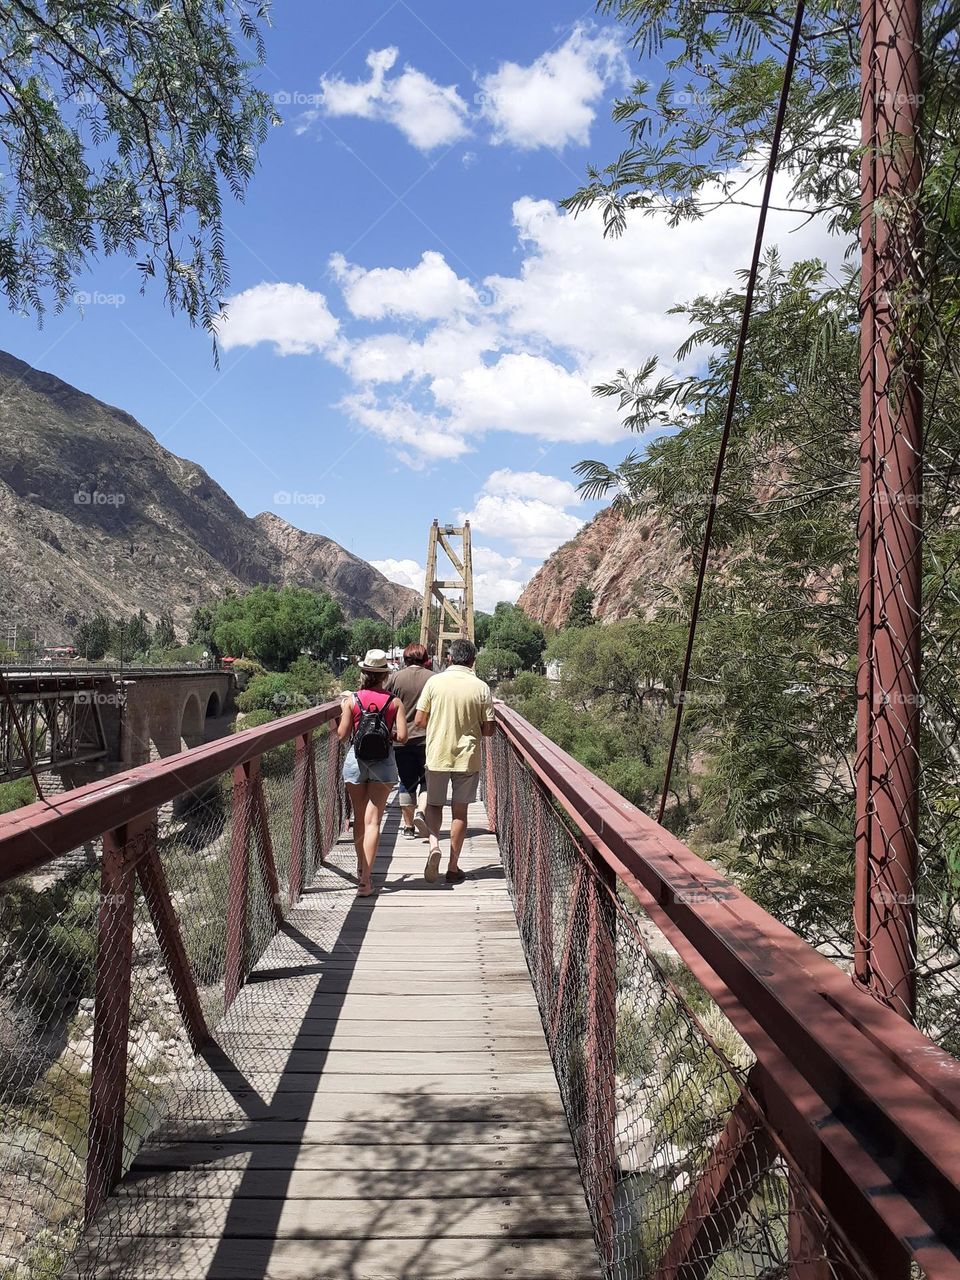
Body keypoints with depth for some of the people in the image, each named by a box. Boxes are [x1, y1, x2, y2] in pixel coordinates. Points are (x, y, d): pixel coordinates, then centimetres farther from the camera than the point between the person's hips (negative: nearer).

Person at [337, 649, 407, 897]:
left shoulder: (353, 699, -4)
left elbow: (342, 735, -3)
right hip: (383, 762, -1)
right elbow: (402, 737, -10)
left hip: (356, 760, 1)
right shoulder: (394, 702, -5)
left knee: (359, 818, 17)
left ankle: (362, 869, 31)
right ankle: (365, 879, -8)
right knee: (373, 820, -1)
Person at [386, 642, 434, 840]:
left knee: (407, 783, 10)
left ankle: (408, 826, 15)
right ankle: (421, 811, -7)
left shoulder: (395, 678, -1)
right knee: (427, 779, 15)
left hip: (402, 739, 1)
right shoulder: (434, 679, -3)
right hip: (428, 739, -1)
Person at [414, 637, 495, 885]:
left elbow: (419, 721, -4)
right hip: (467, 757, 0)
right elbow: (488, 730, -3)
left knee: (434, 805, 17)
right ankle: (453, 868, 13)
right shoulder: (481, 688, -6)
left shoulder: (434, 682, -6)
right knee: (459, 811, 9)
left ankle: (434, 843, -9)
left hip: (437, 755, 0)